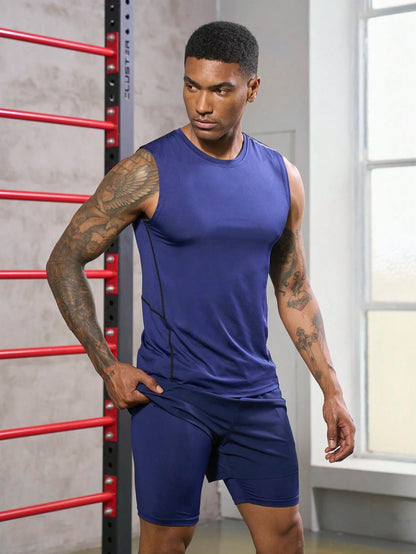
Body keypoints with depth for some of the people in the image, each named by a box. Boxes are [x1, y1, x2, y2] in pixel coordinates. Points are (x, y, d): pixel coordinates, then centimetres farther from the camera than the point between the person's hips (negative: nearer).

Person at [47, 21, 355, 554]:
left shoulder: (281, 179, 6)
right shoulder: (147, 172, -8)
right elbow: (64, 262, -4)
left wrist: (332, 390, 10)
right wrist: (107, 367, -9)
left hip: (255, 391, 4)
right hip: (170, 392, -4)